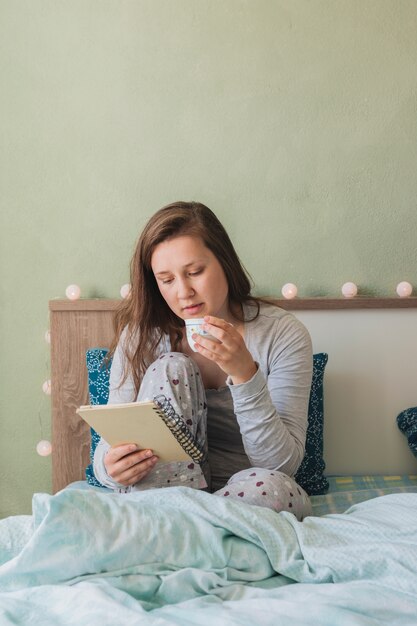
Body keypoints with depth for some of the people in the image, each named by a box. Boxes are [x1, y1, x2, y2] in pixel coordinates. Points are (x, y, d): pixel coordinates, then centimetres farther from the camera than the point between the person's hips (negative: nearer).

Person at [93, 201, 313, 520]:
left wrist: (244, 373, -31)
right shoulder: (141, 336, -6)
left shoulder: (284, 335, -11)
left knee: (268, 487, -36)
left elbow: (283, 464, -17)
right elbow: (112, 443, -6)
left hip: (247, 494, -1)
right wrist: (110, 465, -32)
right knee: (171, 367, -21)